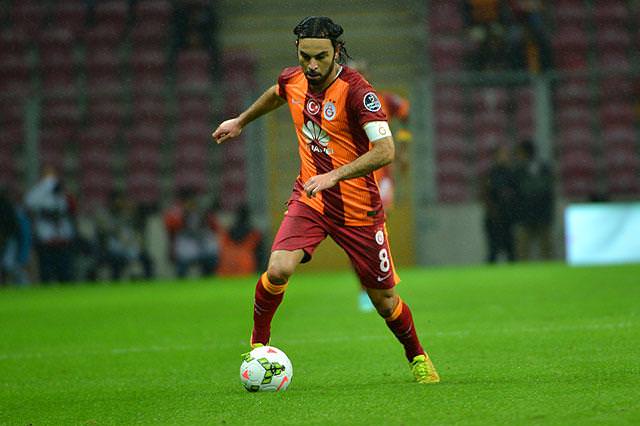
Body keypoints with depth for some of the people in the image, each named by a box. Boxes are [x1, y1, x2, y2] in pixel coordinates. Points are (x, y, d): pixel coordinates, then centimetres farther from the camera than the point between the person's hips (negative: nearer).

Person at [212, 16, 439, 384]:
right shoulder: (293, 80, -3)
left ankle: (418, 357, 34)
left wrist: (334, 176, -39)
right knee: (279, 270, -22)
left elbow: (385, 150, -32)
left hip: (358, 209, -3)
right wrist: (241, 121, 34)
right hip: (309, 199, 3)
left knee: (384, 300, 5)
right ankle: (258, 344, 2)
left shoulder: (355, 90, -22)